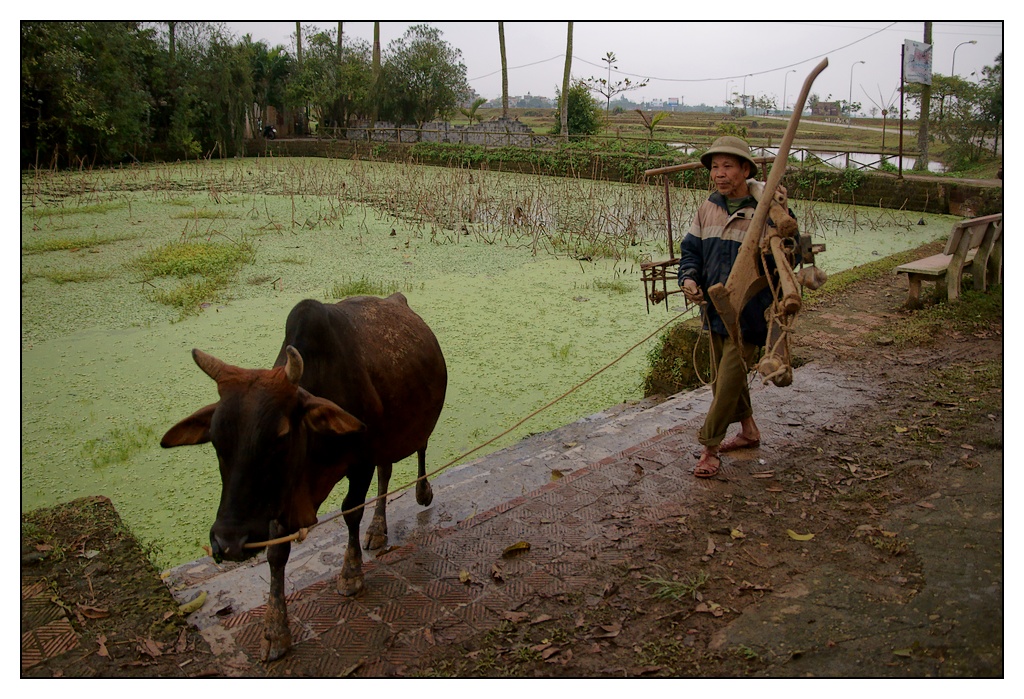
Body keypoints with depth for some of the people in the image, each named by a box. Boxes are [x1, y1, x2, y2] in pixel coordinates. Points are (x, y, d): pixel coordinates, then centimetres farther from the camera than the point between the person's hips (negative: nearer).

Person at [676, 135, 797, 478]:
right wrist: (689, 278, -10)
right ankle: (749, 430, 40)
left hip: (748, 313, -7)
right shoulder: (708, 208, 3)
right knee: (724, 377, 19)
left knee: (729, 379, -3)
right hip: (715, 308, 7)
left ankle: (710, 448, 10)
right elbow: (691, 249, 9)